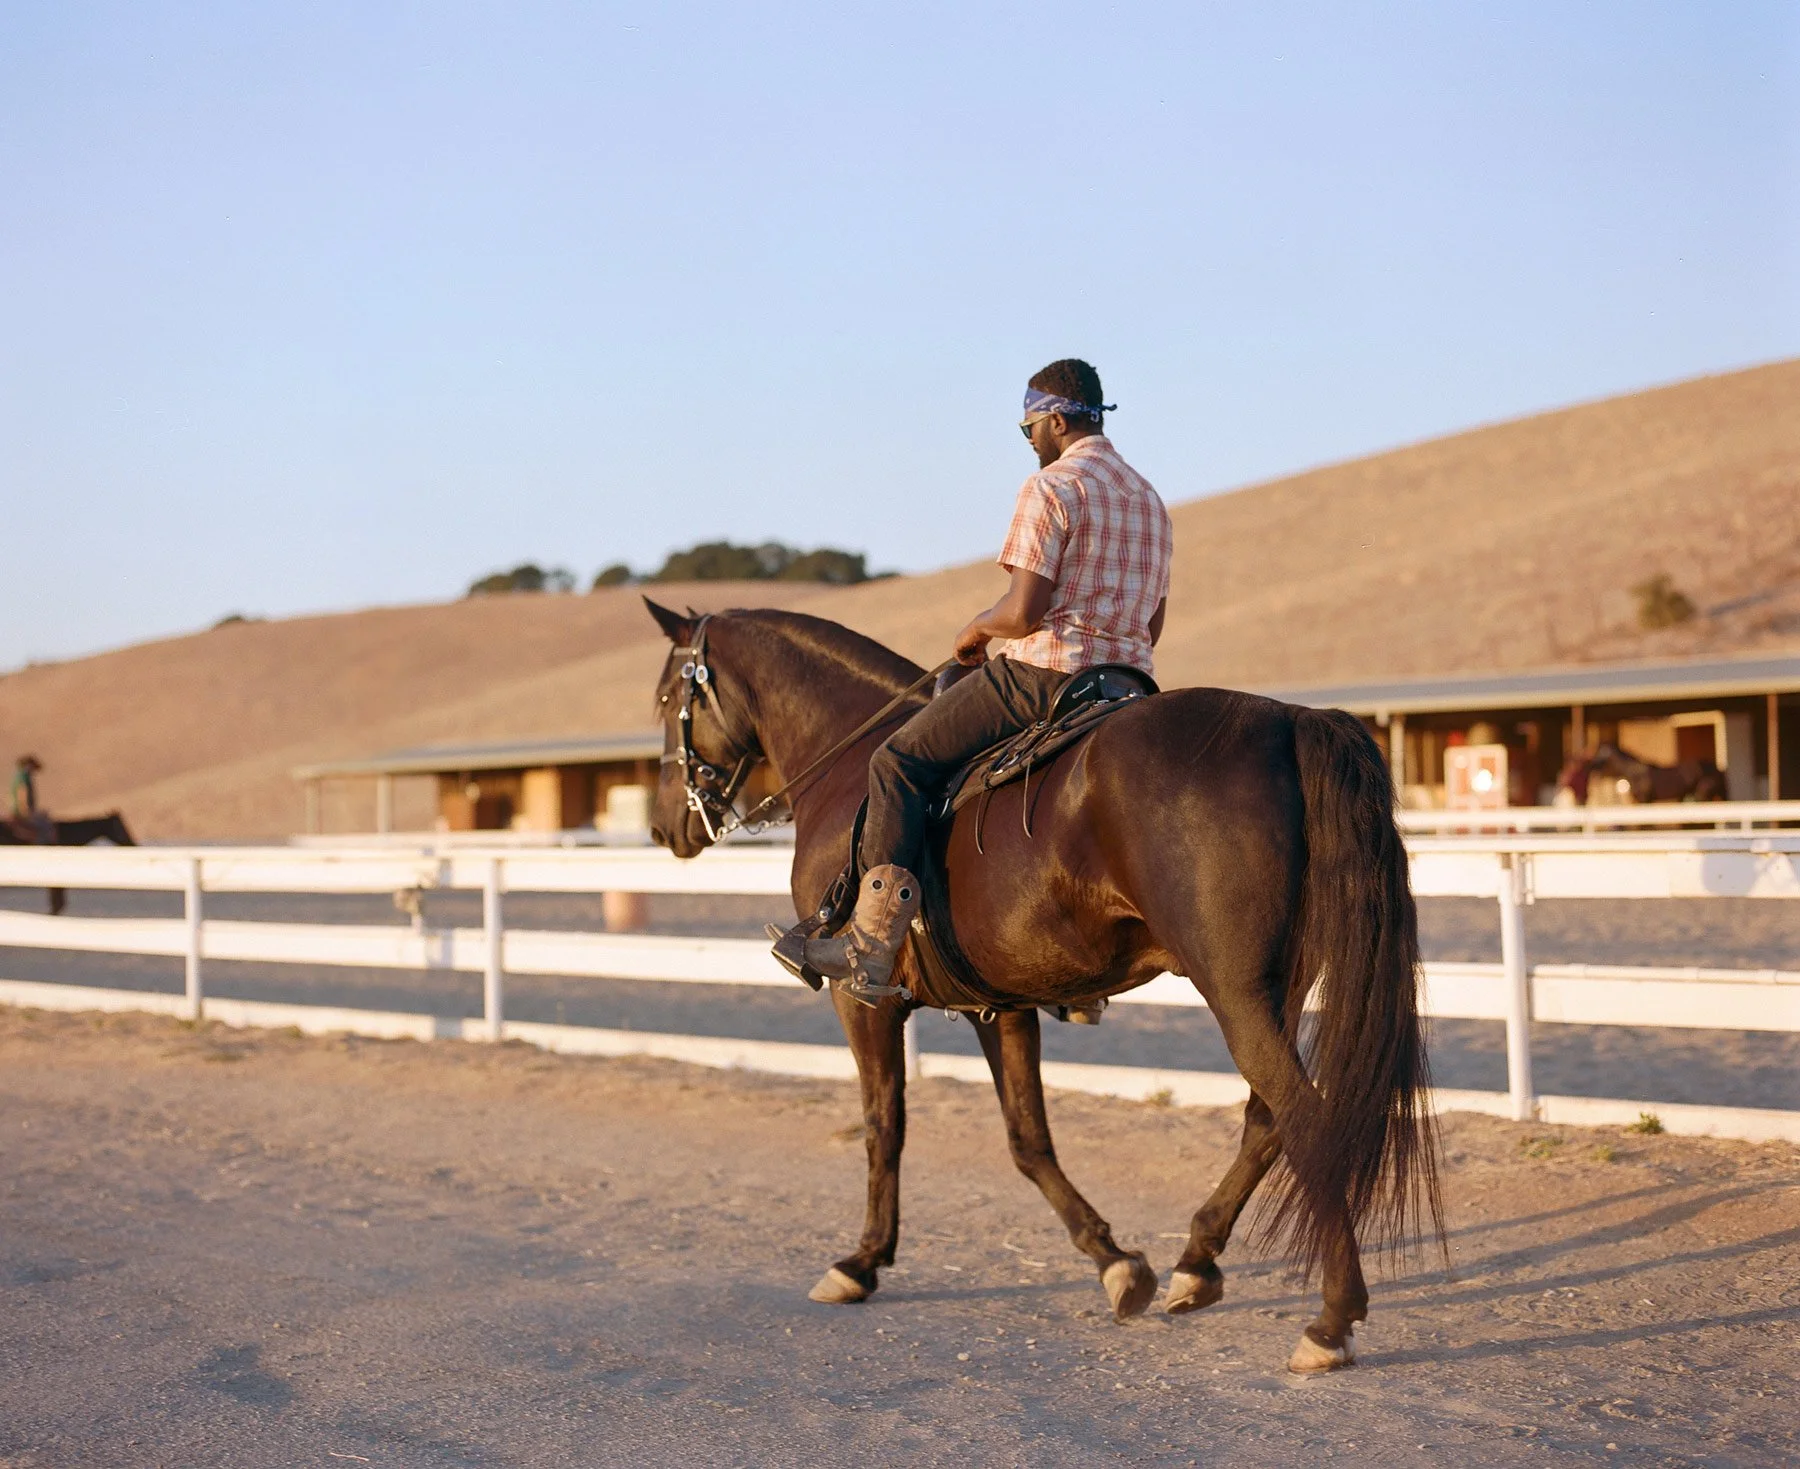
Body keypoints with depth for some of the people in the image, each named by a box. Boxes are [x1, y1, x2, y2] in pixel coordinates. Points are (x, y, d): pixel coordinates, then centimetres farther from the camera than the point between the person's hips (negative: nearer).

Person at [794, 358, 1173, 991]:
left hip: (1040, 675, -9)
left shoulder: (1051, 487, -11)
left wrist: (977, 628, 0)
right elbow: (1152, 625, 21)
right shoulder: (1150, 499, 17)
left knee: (899, 762, -3)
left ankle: (872, 943, -11)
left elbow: (1022, 610, -19)